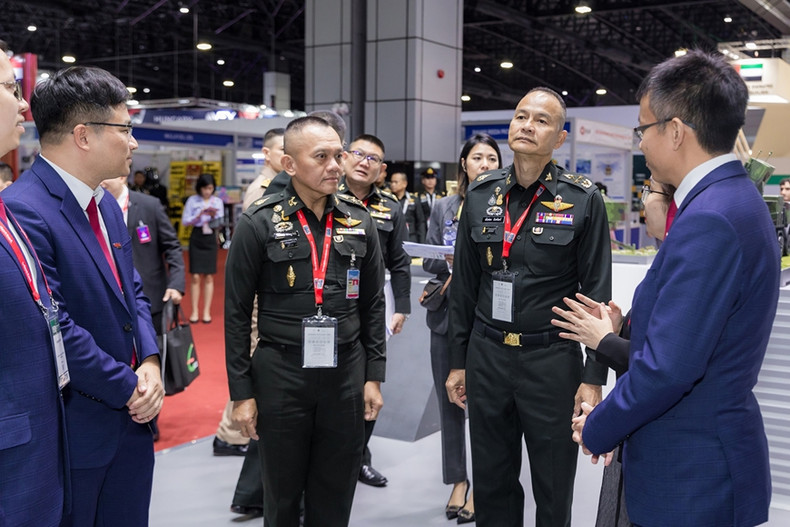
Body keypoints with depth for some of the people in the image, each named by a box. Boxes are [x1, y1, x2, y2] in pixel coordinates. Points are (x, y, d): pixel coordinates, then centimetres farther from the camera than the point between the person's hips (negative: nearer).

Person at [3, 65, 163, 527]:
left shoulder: (107, 206, 10)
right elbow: (55, 328, -23)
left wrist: (150, 362, -2)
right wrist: (129, 388, -14)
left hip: (131, 420, 8)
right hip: (73, 432, -8)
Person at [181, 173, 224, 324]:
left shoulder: (217, 201, 3)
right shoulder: (192, 200, 0)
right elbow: (185, 221, -3)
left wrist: (214, 216, -18)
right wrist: (199, 215, -16)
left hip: (211, 239, 1)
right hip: (196, 238, -1)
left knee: (209, 277, 4)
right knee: (196, 277, -2)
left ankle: (207, 311, 11)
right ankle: (194, 311, 7)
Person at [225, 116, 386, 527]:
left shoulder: (358, 221, 3)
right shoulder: (259, 223, -7)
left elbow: (373, 305, 9)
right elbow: (237, 313, -4)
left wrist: (374, 376, 5)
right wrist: (241, 391, -6)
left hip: (345, 373, 3)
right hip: (279, 374, -2)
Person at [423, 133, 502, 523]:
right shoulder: (444, 208, 8)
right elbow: (428, 260, 7)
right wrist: (450, 262, -12)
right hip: (448, 315, 3)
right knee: (449, 401, 9)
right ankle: (457, 480, 26)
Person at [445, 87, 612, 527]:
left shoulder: (584, 200, -6)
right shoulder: (481, 194, 4)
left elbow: (597, 292, -5)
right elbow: (466, 284, 9)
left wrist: (593, 377, -8)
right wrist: (458, 361, 10)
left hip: (552, 359, -3)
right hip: (486, 356, 3)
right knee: (491, 483, 15)